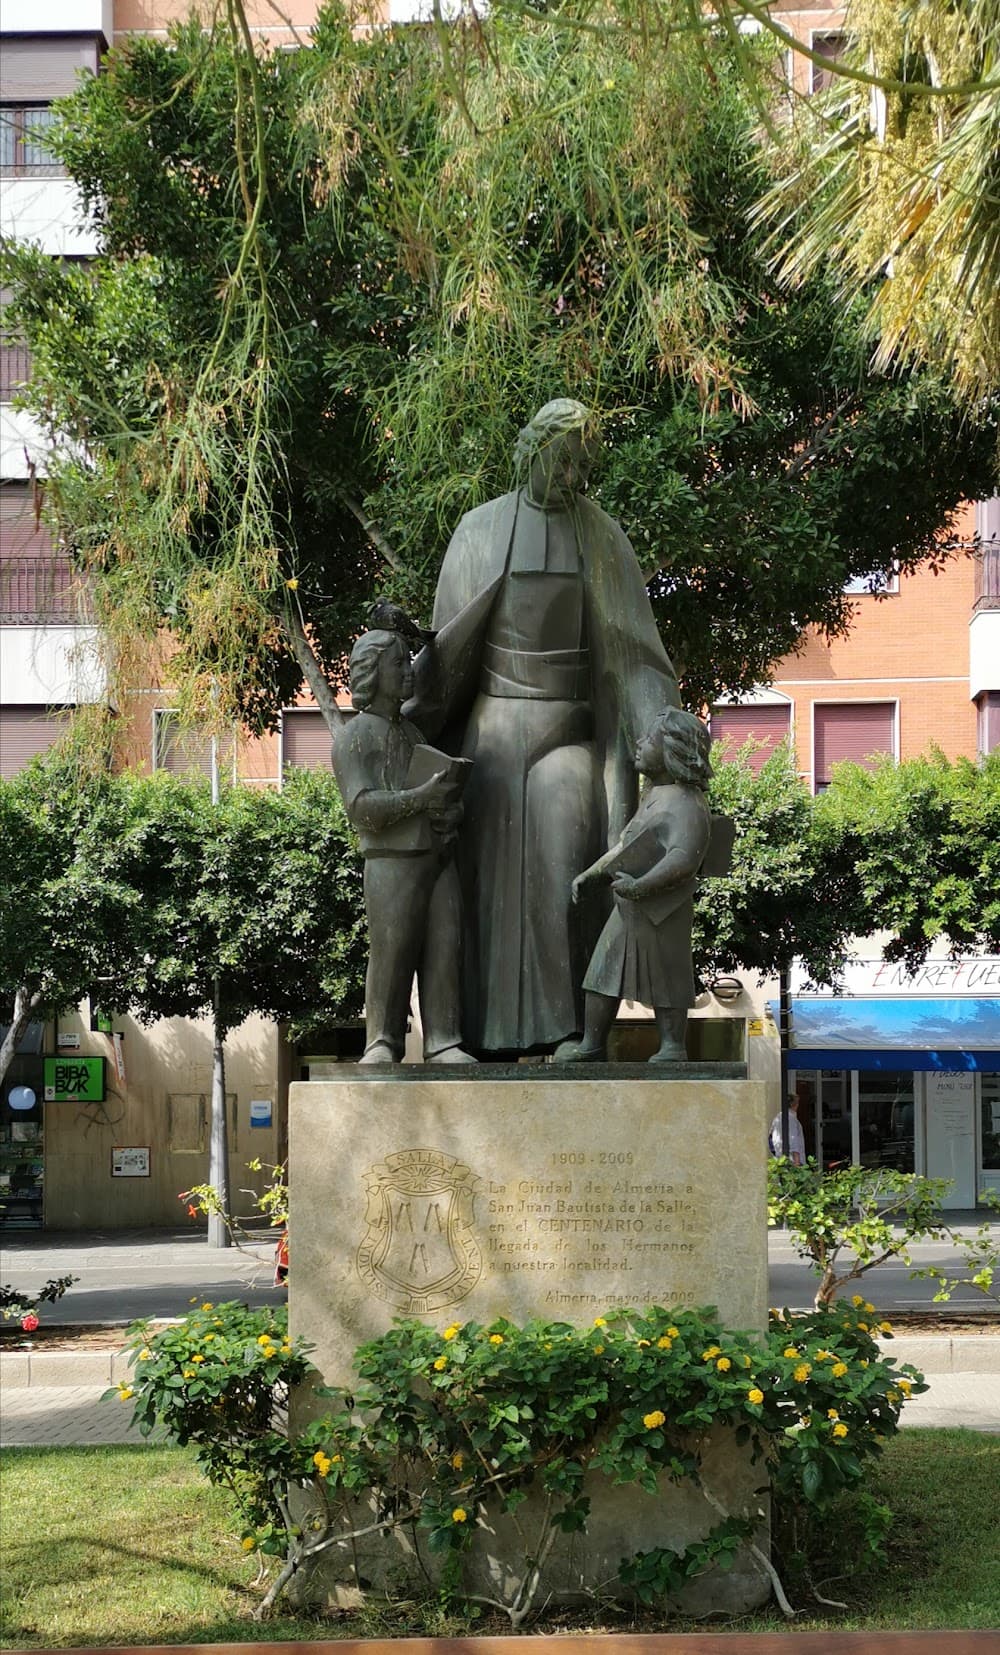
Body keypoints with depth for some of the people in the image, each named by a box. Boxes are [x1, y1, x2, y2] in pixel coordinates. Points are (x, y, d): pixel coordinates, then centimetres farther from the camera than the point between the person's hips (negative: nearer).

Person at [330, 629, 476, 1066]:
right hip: (393, 863, -6)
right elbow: (362, 807, -12)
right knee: (390, 954, -9)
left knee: (444, 950, -3)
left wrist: (452, 812, 7)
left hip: (439, 859, 6)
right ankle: (382, 1044, -2)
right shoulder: (354, 736, 0)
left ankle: (443, 1044, -4)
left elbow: (445, 790, 31)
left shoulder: (412, 731, 23)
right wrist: (422, 796, -20)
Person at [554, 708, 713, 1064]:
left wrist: (641, 885, -37)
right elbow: (626, 845, 26)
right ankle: (590, 1045, 15)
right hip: (628, 907, 9)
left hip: (661, 911, -9)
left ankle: (672, 1048, 12)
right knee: (604, 970, 10)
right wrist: (590, 874, 25)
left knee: (665, 979, 0)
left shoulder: (686, 805, -17)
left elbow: (683, 858, -32)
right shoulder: (652, 796, 14)